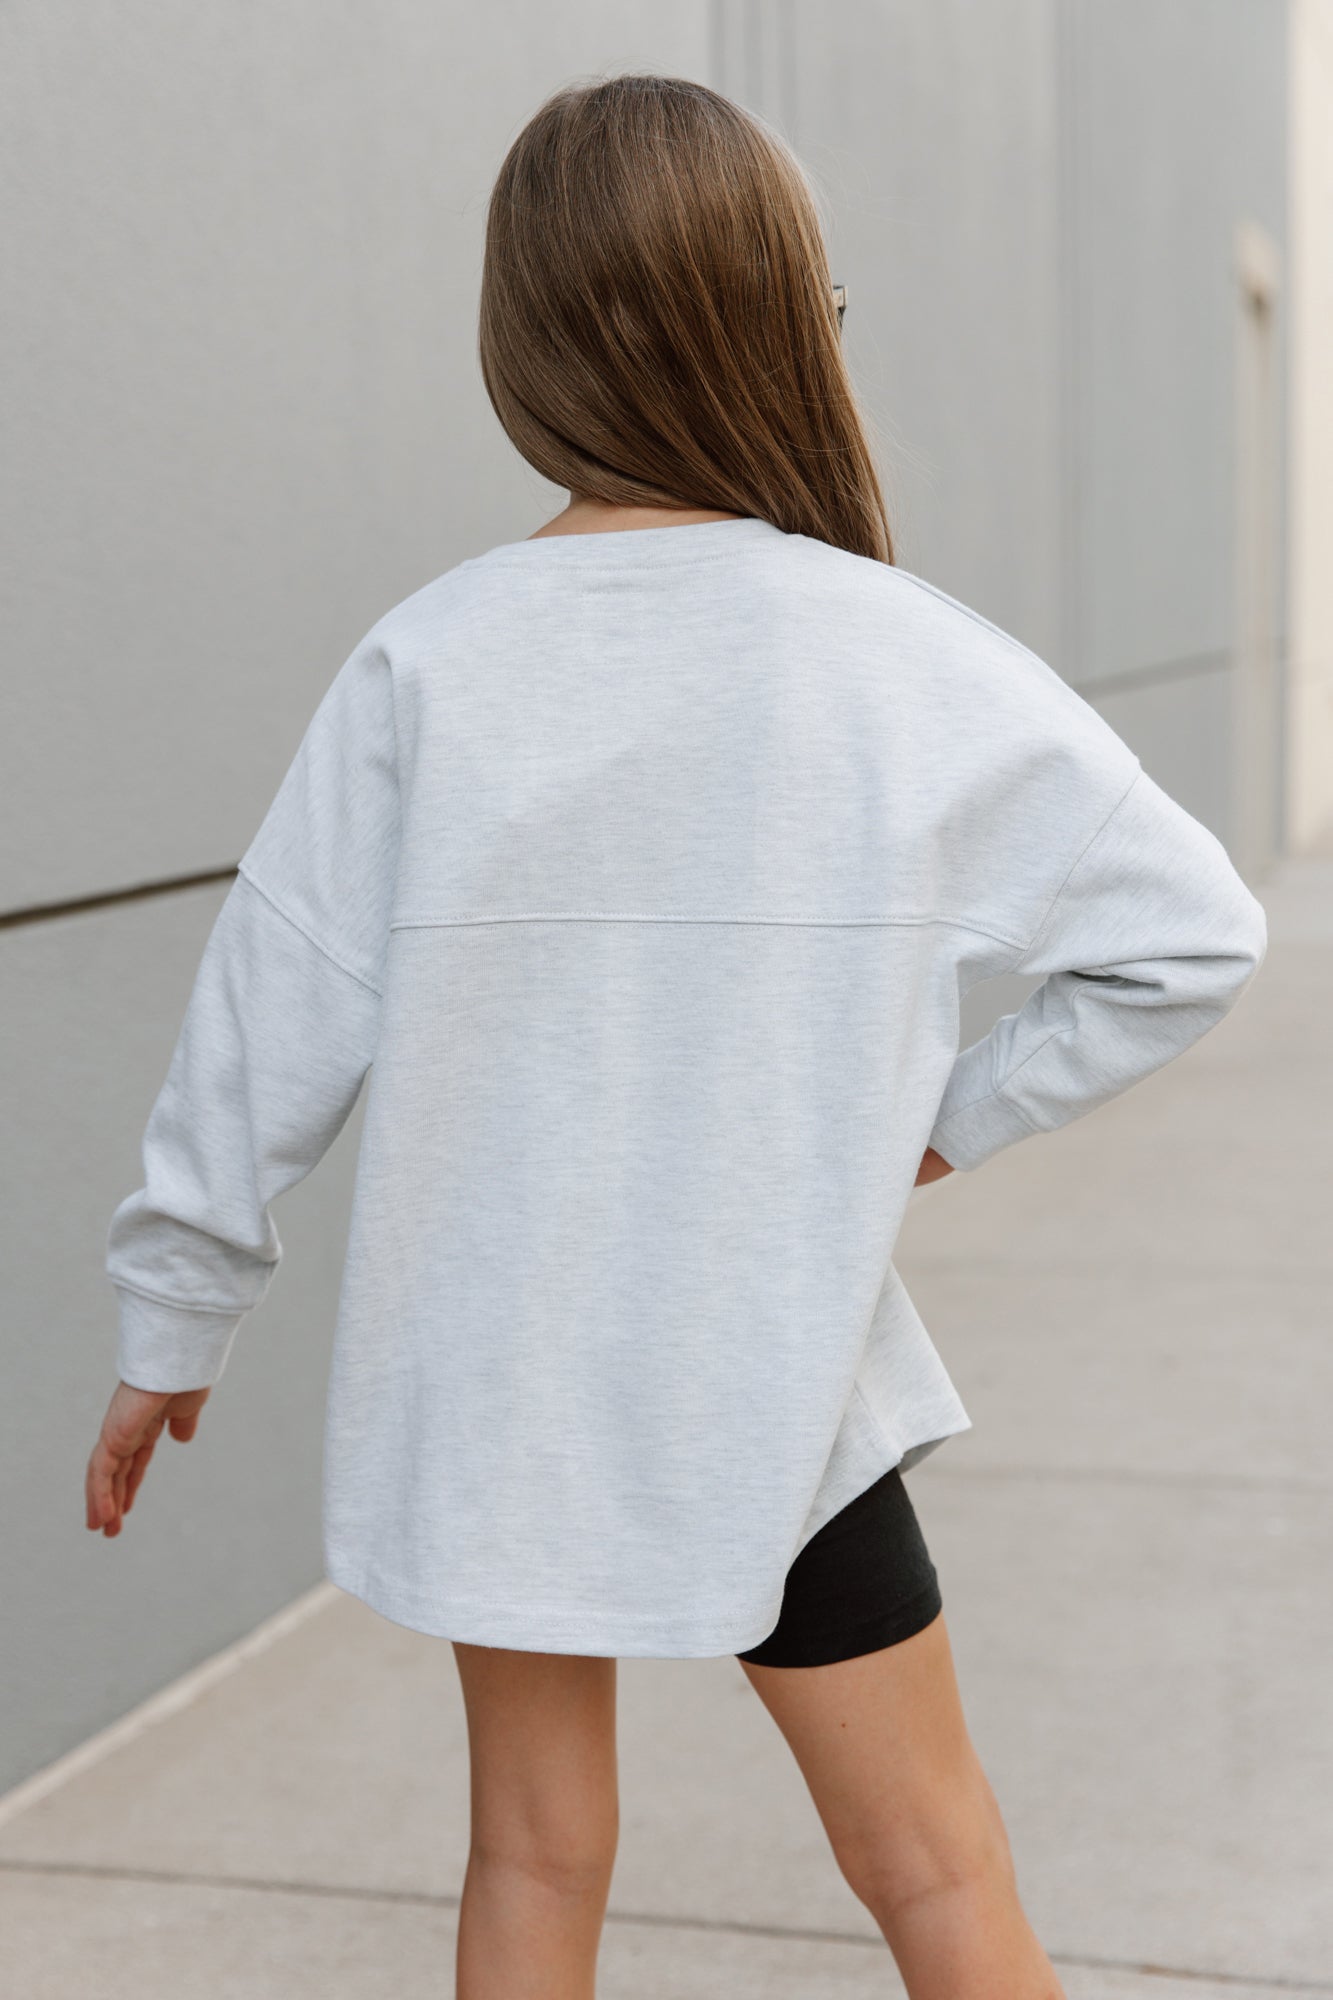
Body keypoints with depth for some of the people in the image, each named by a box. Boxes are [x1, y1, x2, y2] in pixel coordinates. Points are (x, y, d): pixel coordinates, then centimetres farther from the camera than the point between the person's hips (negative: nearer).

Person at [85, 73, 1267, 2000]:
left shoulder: (426, 662, -11)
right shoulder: (919, 668, -12)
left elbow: (269, 1031, -7)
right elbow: (1189, 931, -6)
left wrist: (169, 1336, 5)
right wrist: (957, 1118, 4)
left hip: (480, 1372, 2)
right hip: (773, 1380, -1)